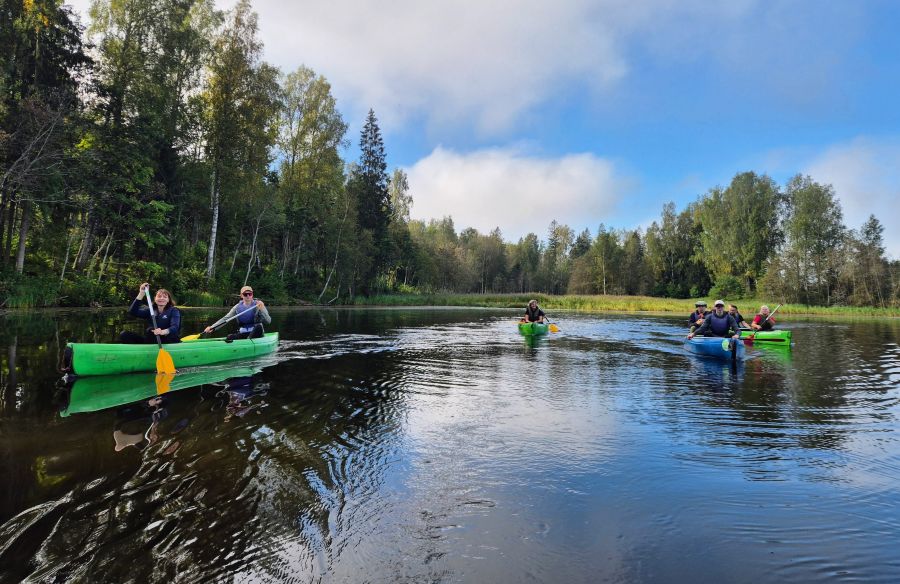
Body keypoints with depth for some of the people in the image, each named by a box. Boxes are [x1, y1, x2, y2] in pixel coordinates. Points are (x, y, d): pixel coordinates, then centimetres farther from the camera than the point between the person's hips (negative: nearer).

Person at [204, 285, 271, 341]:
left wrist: (261, 310, -28)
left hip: (256, 333, -3)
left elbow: (268, 321, -13)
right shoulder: (238, 307, 5)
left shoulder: (258, 305, -5)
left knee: (258, 326, -36)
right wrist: (212, 327, -10)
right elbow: (225, 318, 2)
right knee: (229, 338, -24)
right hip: (243, 333, 3)